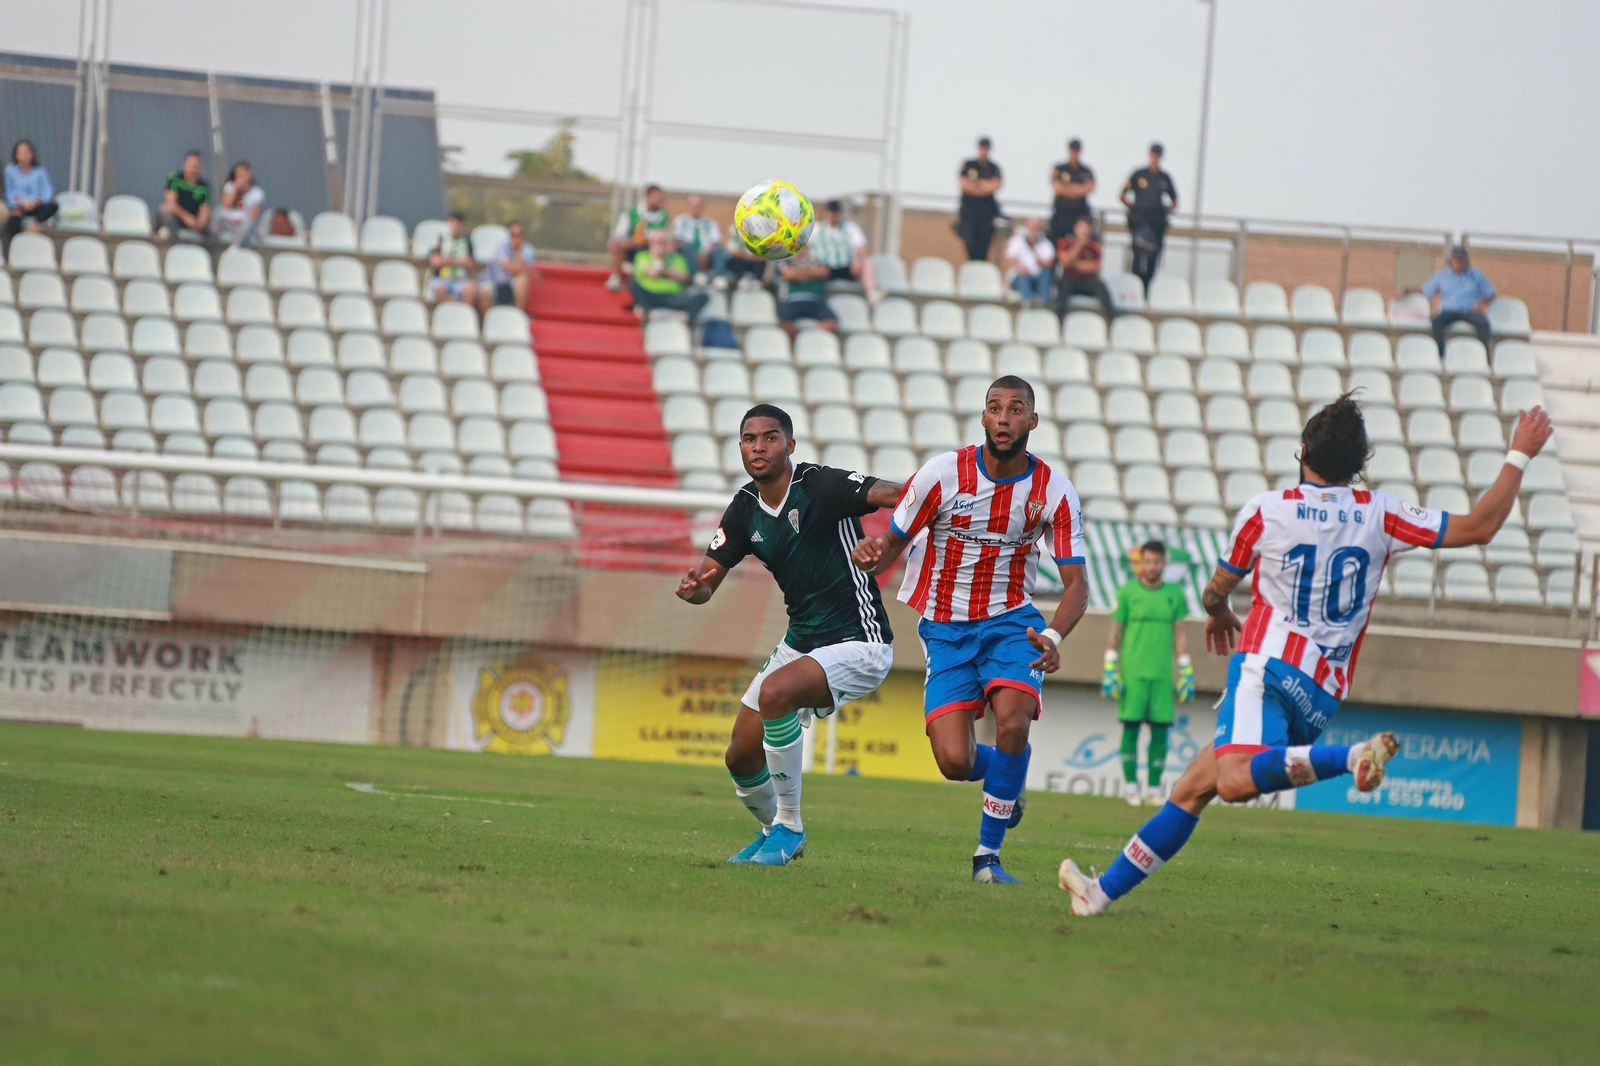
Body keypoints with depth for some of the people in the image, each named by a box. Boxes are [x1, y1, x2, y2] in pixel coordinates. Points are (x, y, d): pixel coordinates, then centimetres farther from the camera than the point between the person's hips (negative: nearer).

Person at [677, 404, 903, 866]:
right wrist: (694, 587, -21)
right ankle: (775, 830, 38)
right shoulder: (744, 509, 3)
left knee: (775, 692, -33)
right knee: (742, 757, 6)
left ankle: (788, 825, -17)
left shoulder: (821, 486, -18)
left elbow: (894, 495, -31)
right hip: (800, 644, 8)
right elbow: (708, 581, 5)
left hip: (857, 643, -8)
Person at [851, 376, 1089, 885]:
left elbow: (1076, 584, -6)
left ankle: (988, 854, -9)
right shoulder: (942, 474, -10)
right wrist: (872, 555, -26)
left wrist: (1053, 636, -26)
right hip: (945, 628, 0)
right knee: (954, 762, -14)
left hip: (1011, 620, 0)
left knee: (1012, 723, -27)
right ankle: (1003, 779, 26)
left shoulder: (1054, 491, -7)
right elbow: (893, 544, 0)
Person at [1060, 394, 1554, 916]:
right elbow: (1479, 526, 6)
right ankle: (1104, 890, 10)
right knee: (1192, 788, 11)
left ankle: (1353, 756, -50)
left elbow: (1217, 590, 15)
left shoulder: (1266, 511, 1)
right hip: (1323, 695, 6)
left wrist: (1218, 613, 40)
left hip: (1268, 665, -6)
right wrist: (1519, 455, 15)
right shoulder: (1378, 514, 5)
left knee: (1236, 779, -34)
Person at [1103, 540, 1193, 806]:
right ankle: (1130, 784, 4)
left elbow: (1179, 635, 13)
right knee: (1131, 727, -4)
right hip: (1132, 673, -2)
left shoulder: (1174, 595, 9)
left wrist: (1186, 674, 9)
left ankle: (1155, 788, 5)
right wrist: (1109, 671, 0)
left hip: (1163, 675, 2)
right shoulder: (1127, 592, 3)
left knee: (1160, 730, 0)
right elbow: (1114, 633, 5)